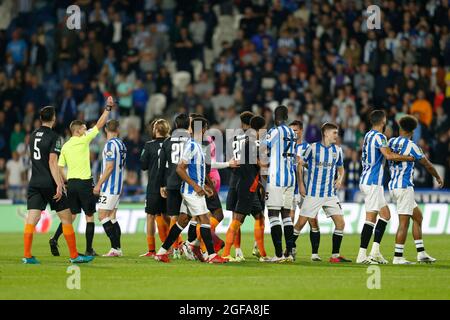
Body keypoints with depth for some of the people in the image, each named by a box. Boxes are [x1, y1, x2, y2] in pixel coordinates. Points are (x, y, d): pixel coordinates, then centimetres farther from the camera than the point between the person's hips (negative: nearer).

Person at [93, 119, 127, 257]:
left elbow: (109, 167, -18)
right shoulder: (121, 144, 12)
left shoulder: (110, 144, -13)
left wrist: (99, 184, -14)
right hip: (118, 186, 9)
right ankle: (117, 248, 8)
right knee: (112, 217, 11)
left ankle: (116, 248, -13)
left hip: (109, 187, -9)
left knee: (103, 216, -8)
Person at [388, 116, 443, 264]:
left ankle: (421, 253, 15)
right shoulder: (411, 146, -10)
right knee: (404, 222, -6)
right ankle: (398, 257, -8)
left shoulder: (391, 142, 8)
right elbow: (427, 165, -3)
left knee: (418, 216, 16)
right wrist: (438, 178, 14)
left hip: (393, 186, 8)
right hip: (404, 186, -8)